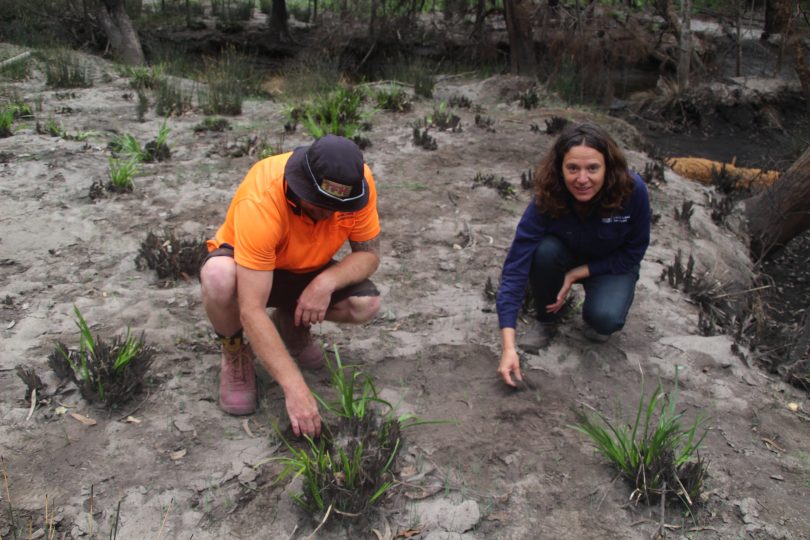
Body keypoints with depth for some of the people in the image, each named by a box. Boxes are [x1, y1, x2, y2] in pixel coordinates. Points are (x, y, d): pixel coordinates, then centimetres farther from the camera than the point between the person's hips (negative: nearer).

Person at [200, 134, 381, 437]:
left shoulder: (358, 182, -25)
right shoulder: (260, 203, -38)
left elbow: (369, 253, -14)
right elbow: (251, 310, -40)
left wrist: (326, 282, -35)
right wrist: (295, 389, -44)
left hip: (307, 271, 4)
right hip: (247, 264, -4)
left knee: (366, 304, -24)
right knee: (219, 278, -39)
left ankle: (291, 323, 9)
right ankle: (235, 356, -6)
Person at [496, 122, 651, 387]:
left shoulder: (632, 190, -31)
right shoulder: (547, 199, -32)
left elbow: (633, 252, -14)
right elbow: (515, 267, -36)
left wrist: (578, 273, -25)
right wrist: (508, 347, -43)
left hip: (613, 265, -1)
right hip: (567, 257, 1)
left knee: (605, 318, -31)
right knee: (544, 249, -33)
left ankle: (595, 317, 7)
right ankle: (546, 319, -5)